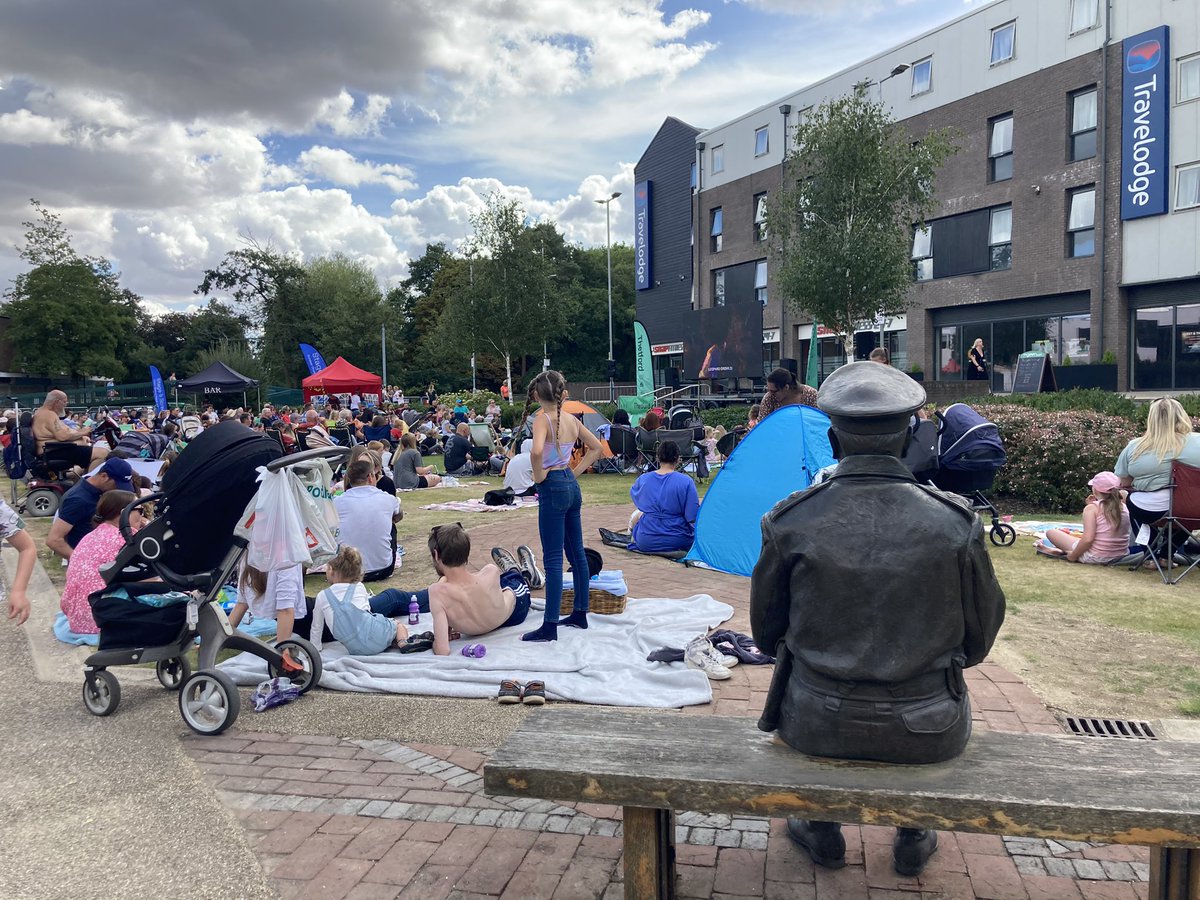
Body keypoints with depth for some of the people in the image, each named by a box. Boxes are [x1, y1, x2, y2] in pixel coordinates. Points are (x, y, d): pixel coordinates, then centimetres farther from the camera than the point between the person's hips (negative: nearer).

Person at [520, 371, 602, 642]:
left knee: (553, 558, -6)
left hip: (553, 488, -8)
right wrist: (575, 471, 14)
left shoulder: (542, 419, -14)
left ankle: (550, 626, -2)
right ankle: (580, 614, 25)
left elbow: (537, 451, -34)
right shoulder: (572, 420, 7)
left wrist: (539, 475, -16)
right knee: (576, 552, 14)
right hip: (572, 486, 8)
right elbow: (596, 448, 19)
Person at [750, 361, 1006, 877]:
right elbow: (979, 638, -1)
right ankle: (913, 842, 40)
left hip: (818, 727, 0)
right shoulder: (956, 524, -14)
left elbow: (767, 633, -1)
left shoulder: (788, 524, -15)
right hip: (928, 735, 1)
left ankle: (823, 834, 41)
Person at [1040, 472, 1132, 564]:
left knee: (1051, 532, 4)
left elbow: (1088, 539, -24)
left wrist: (1073, 556, -10)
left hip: (1095, 558, -7)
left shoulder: (1092, 508, -14)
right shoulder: (1123, 507, 3)